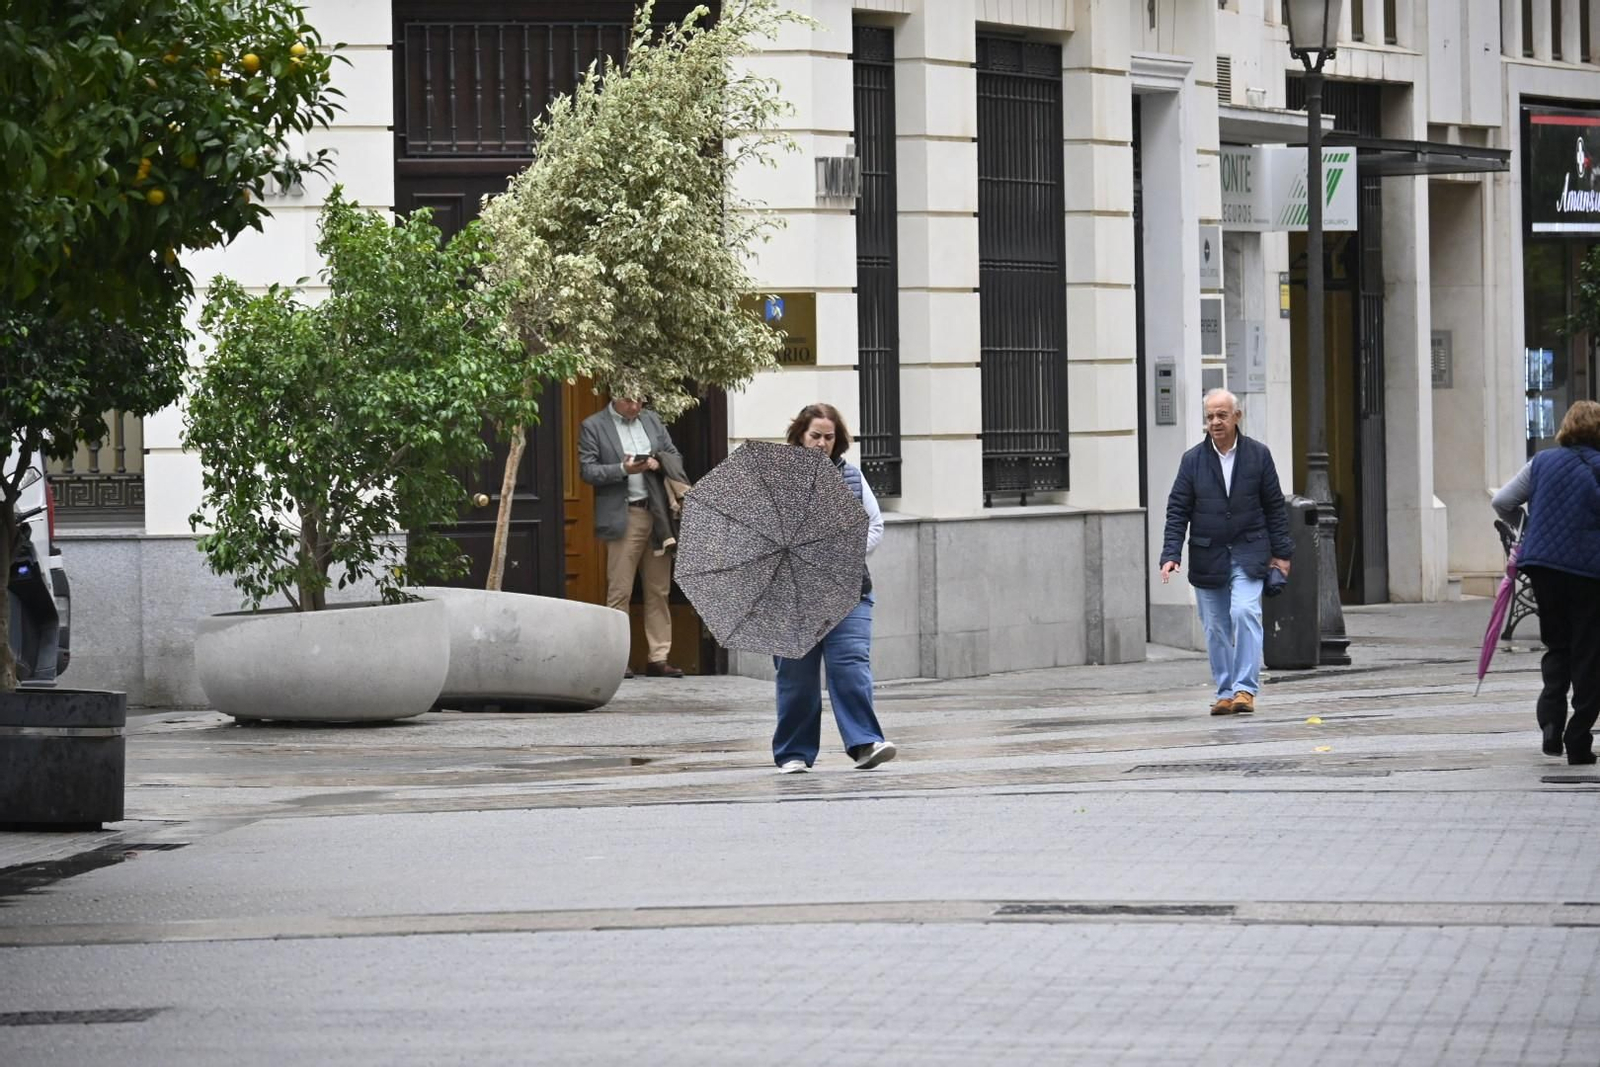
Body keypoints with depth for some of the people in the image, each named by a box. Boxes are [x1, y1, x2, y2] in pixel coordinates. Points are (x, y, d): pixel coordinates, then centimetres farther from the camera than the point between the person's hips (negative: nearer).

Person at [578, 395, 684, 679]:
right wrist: (622, 469, -19)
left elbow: (675, 456, 17)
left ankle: (658, 658, 10)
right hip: (624, 517, -5)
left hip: (659, 515, 5)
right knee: (619, 592, -4)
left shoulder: (652, 420, 14)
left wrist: (658, 464, -5)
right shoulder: (593, 427, 1)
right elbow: (587, 470, -5)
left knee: (659, 591, 6)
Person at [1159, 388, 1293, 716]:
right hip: (1207, 555, 2)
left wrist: (1281, 552, 3)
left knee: (1245, 612, -19)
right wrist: (1171, 555, -9)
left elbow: (1274, 505, 5)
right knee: (1216, 627, 5)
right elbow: (1177, 510, 1)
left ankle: (1246, 688, -17)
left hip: (1248, 551, -2)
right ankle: (1225, 692, 15)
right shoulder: (1193, 460, 0)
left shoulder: (1258, 455, 0)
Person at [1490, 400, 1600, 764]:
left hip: (1543, 564, 3)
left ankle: (1551, 718, -4)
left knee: (1556, 646, 17)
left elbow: (1501, 502, 8)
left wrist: (1526, 528, 24)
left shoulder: (1543, 462, 5)